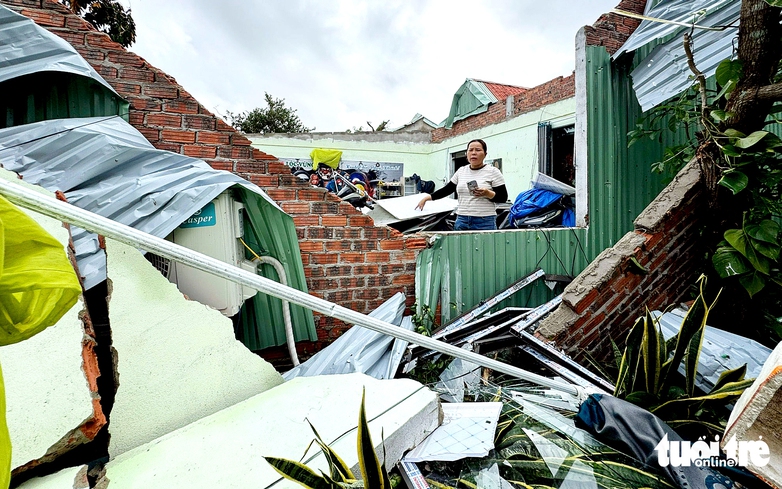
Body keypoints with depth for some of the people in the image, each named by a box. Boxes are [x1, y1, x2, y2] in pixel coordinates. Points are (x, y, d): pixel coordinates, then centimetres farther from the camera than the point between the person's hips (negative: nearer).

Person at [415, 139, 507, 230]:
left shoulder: (493, 172, 0)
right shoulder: (461, 171, 13)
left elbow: (503, 197, -1)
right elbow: (446, 190, 18)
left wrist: (488, 194, -19)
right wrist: (427, 197, 12)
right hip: (461, 221, 4)